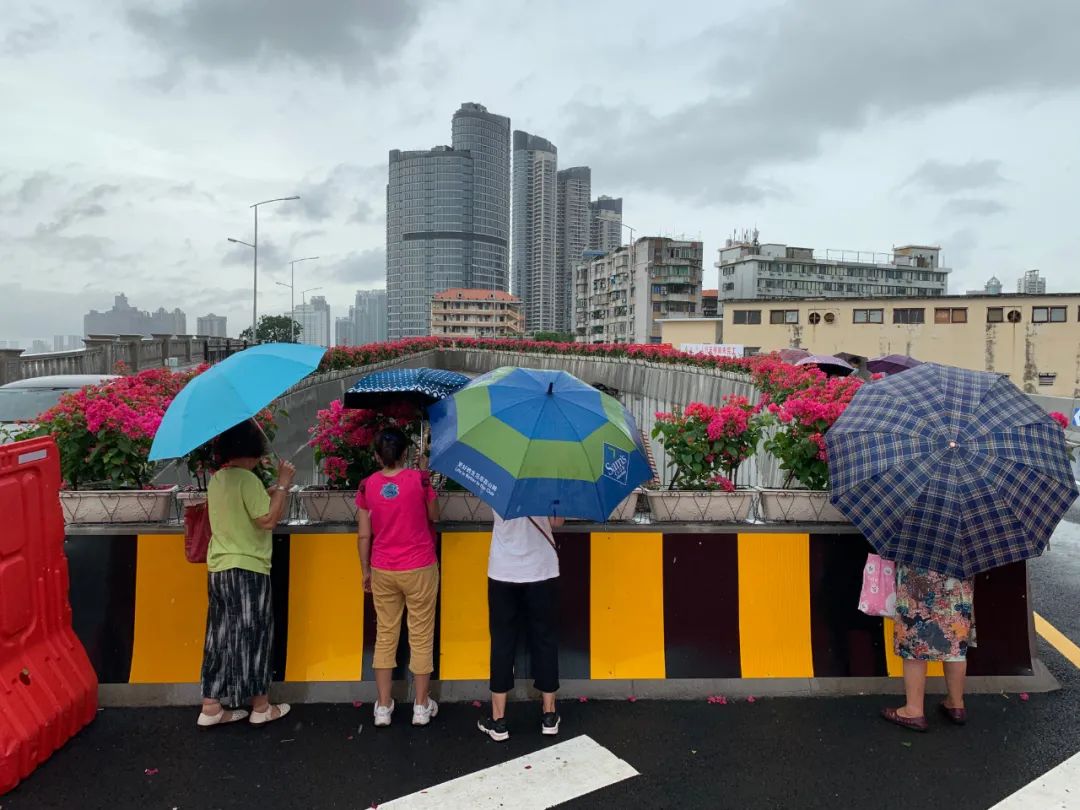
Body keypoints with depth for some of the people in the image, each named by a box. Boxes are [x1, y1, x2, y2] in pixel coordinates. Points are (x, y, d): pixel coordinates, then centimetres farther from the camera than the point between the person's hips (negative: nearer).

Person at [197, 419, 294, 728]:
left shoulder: (217, 479, 11)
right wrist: (282, 485, -14)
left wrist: (270, 492, 17)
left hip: (219, 568, 8)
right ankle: (260, 707, 13)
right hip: (246, 569, -8)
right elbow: (268, 520, -21)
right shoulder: (246, 478, -16)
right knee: (252, 635, 2)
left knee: (221, 637, 13)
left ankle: (211, 707, 18)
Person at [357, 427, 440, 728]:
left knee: (385, 636, 13)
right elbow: (434, 516, 4)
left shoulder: (367, 485, -5)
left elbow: (363, 536, -1)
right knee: (421, 637, 9)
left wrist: (366, 571, 12)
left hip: (383, 572, 3)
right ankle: (421, 706, 18)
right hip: (419, 570, -2)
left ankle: (383, 707, 20)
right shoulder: (418, 478, -12)